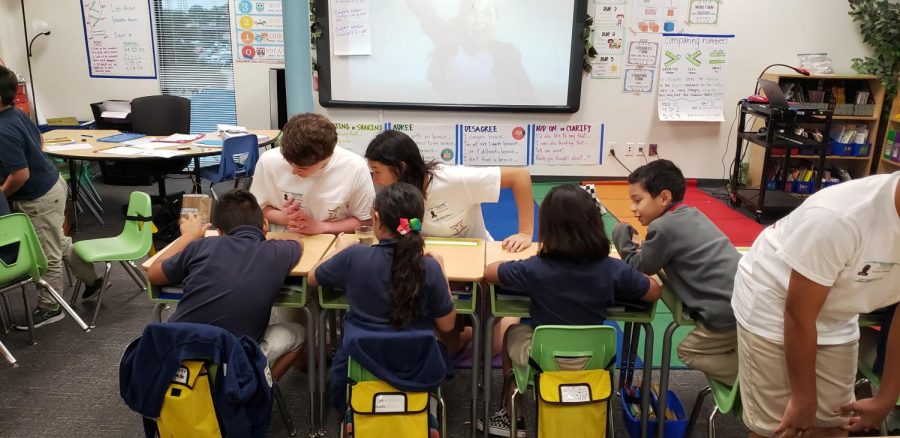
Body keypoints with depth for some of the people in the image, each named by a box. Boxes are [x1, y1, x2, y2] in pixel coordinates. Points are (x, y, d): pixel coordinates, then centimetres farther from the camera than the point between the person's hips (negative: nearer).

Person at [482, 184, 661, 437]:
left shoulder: (536, 269, -22)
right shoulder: (614, 270, -17)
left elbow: (489, 272, -9)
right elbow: (655, 292, -1)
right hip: (592, 363, 3)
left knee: (513, 333, 27)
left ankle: (512, 418, 35)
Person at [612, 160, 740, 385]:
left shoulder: (662, 226, -11)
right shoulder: (691, 214, 15)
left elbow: (639, 268, 2)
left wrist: (622, 235, 14)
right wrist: (645, 248, 14)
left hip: (730, 311, -8)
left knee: (689, 351, 13)